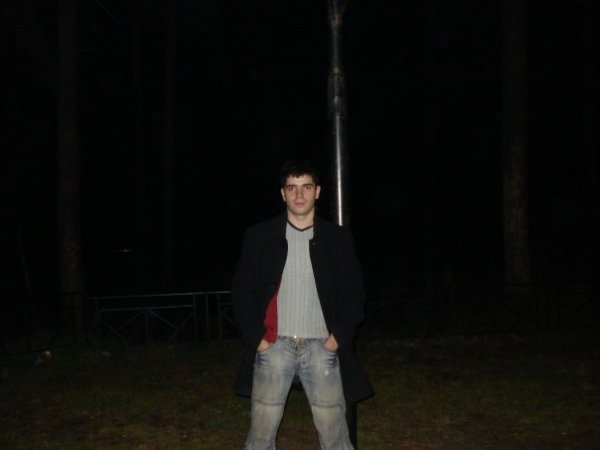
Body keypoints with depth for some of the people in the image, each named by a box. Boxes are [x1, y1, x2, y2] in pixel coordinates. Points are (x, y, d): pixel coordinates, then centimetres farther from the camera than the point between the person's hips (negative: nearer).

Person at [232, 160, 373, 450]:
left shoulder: (337, 238, 7)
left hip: (322, 348, 0)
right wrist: (256, 338, -4)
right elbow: (242, 291, 6)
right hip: (273, 347, 0)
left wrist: (339, 336, -4)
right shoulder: (259, 236, 5)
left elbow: (354, 292, 8)